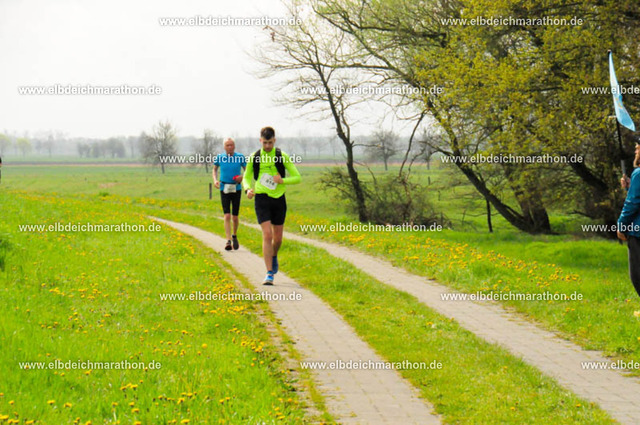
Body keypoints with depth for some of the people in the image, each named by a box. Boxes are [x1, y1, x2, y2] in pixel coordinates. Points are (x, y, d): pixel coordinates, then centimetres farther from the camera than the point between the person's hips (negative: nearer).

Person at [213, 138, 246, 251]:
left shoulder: (240, 157, -3)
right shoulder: (219, 157, -1)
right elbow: (215, 169, 17)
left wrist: (243, 177, -14)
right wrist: (215, 180, 0)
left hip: (236, 189, 0)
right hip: (224, 189, 0)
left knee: (235, 217, 5)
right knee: (227, 216, -10)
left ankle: (234, 236, 31)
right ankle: (228, 241, -12)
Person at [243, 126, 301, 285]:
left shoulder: (282, 157, 0)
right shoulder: (254, 158, 3)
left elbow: (297, 178, 1)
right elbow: (246, 177, 14)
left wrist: (282, 180, -17)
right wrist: (248, 189, -8)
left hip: (279, 199, 1)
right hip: (262, 199, -1)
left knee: (278, 238, 9)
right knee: (267, 235, -13)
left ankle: (274, 257, 43)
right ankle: (269, 274, -12)